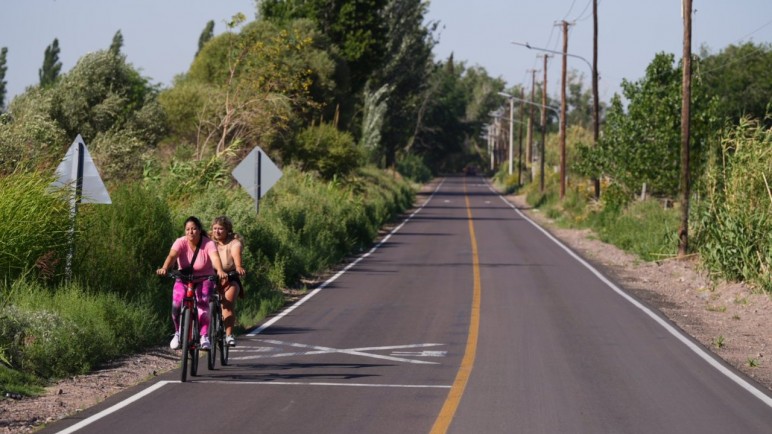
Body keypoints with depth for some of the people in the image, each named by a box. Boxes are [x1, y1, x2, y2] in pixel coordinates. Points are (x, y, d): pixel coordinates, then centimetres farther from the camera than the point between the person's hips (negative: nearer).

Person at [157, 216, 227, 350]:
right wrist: (164, 268, -53)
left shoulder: (208, 244, -17)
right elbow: (172, 255, -32)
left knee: (202, 303, -28)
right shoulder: (181, 242, -15)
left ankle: (204, 336, -24)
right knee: (177, 304, -22)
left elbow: (215, 258, -35)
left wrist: (220, 271, -57)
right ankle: (178, 333, 1)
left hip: (204, 280, -1)